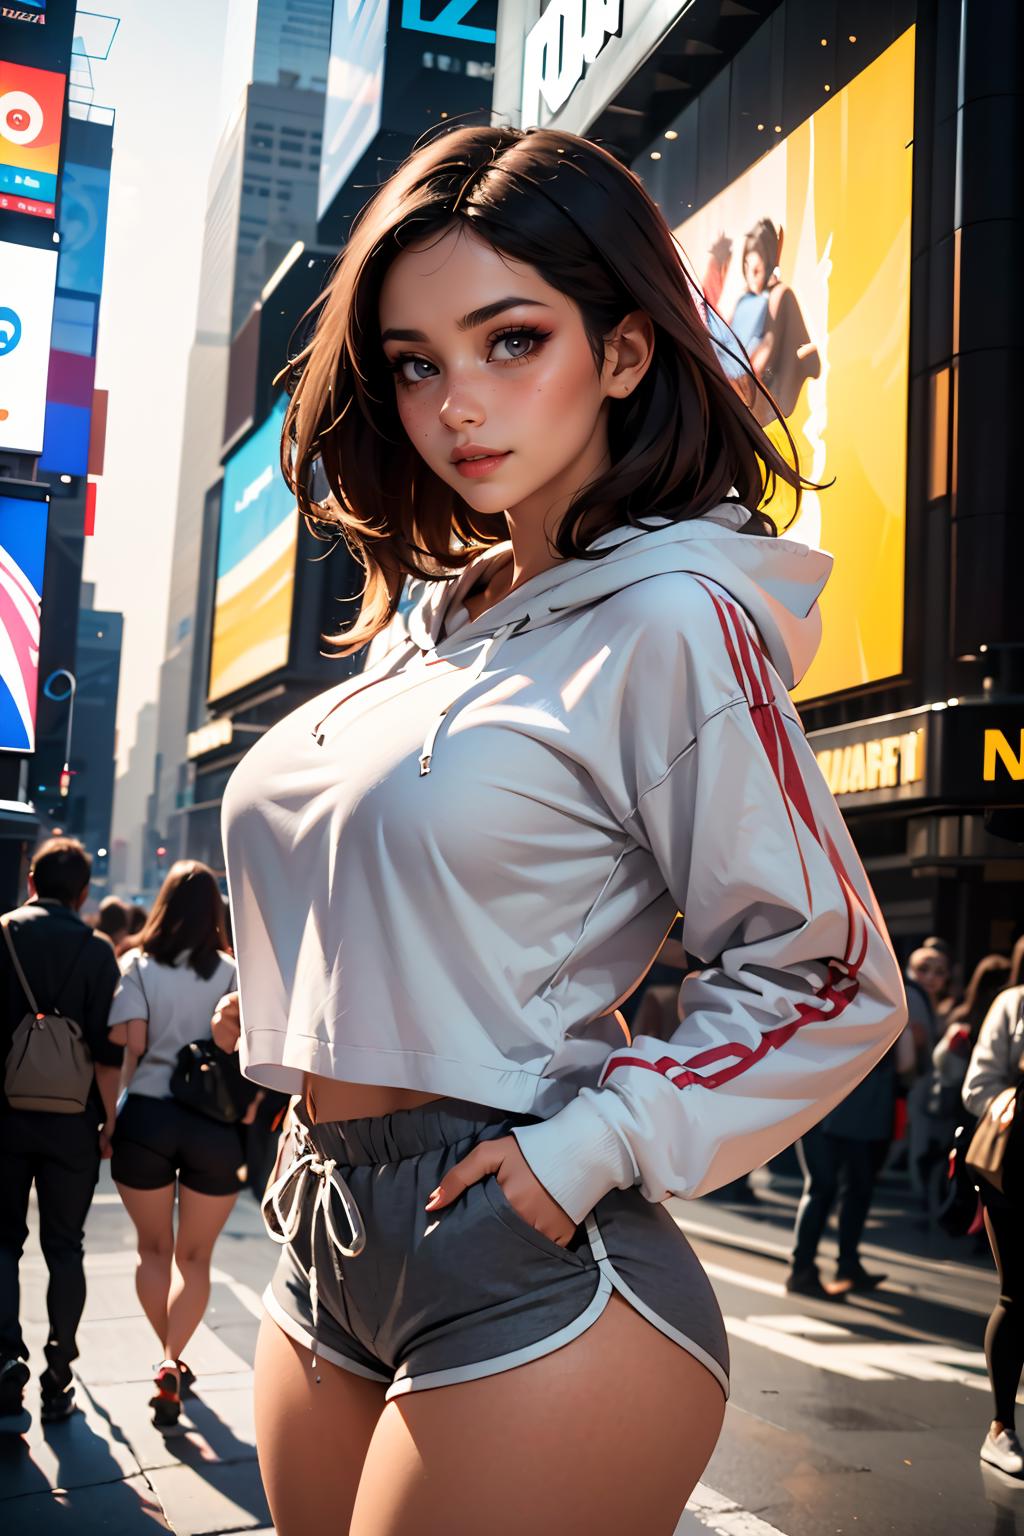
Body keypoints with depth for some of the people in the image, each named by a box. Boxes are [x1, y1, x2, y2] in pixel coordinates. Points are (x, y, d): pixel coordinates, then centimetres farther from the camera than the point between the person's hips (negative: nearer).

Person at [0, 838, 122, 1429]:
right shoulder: (96, 951, -8)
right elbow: (107, 1051, -11)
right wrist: (109, 1121, -2)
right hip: (72, 1121, -1)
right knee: (65, 1247, 10)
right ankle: (58, 1382, 15)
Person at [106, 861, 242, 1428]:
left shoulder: (138, 965, -3)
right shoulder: (232, 972, -1)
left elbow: (128, 1038, -12)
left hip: (147, 1116, 0)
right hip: (215, 1125, 0)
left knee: (153, 1247, 20)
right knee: (194, 1256, 12)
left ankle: (171, 1359, 25)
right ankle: (170, 1364, -4)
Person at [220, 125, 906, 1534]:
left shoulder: (672, 623, -13)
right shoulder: (433, 618, 10)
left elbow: (831, 982, -12)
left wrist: (581, 1156, -16)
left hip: (527, 1284, -7)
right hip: (327, 1258, 7)